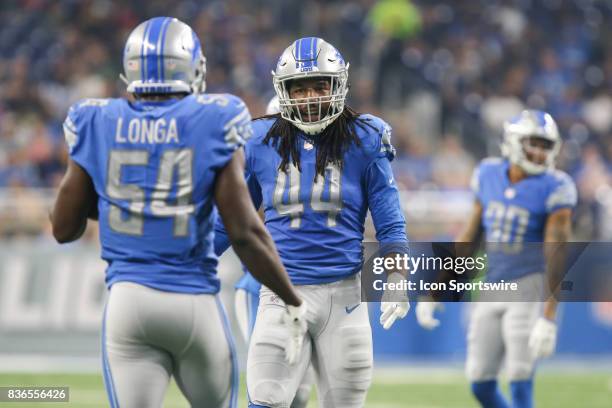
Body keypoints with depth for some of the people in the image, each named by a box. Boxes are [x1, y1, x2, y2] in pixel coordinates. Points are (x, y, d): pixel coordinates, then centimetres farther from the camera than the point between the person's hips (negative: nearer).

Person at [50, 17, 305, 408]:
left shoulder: (96, 125, 3)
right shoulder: (213, 126, -5)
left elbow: (64, 228, 11)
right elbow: (245, 233, -8)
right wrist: (293, 301, 2)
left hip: (128, 301, 1)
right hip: (194, 302, -1)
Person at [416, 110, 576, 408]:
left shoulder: (554, 188, -12)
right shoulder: (489, 174, 3)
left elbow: (556, 256, -17)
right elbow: (471, 235, 12)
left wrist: (548, 318, -24)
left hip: (529, 288, -6)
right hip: (492, 290, 6)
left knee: (520, 383, -10)